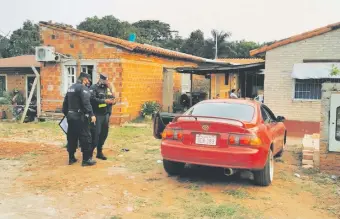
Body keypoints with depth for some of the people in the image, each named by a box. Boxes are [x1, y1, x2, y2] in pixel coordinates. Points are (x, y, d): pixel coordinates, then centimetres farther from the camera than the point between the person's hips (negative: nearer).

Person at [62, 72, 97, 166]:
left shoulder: (71, 88, 17)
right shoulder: (82, 88, -11)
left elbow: (65, 102, 20)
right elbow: (86, 103, -23)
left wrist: (66, 113, 26)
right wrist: (91, 114, -25)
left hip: (70, 116, 9)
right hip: (80, 117, -9)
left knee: (71, 137, 14)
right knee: (85, 137, -3)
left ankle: (71, 158, 21)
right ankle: (86, 159, 0)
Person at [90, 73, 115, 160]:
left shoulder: (108, 88, 15)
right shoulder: (94, 88, -7)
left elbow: (112, 98, 19)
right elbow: (92, 99, -21)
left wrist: (112, 101, -4)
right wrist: (104, 101, -23)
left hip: (106, 115, 7)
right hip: (97, 115, -7)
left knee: (104, 133, 11)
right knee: (95, 134, -9)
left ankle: (99, 152, 24)